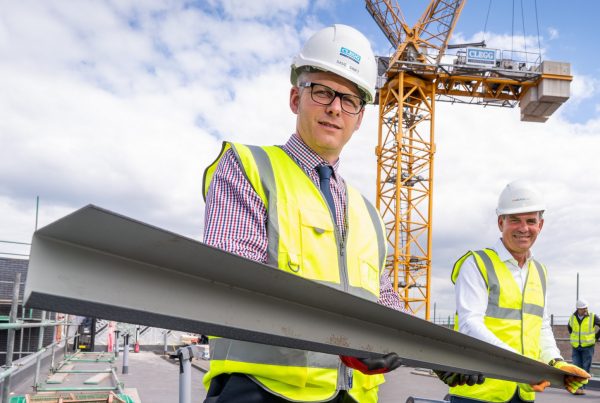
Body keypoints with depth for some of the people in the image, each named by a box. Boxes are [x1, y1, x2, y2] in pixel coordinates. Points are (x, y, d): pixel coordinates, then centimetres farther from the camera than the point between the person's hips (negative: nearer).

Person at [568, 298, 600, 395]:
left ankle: (581, 388, 5)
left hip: (588, 346, -2)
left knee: (585, 368, 0)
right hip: (575, 347, 3)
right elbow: (569, 327, 23)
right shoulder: (572, 317, 2)